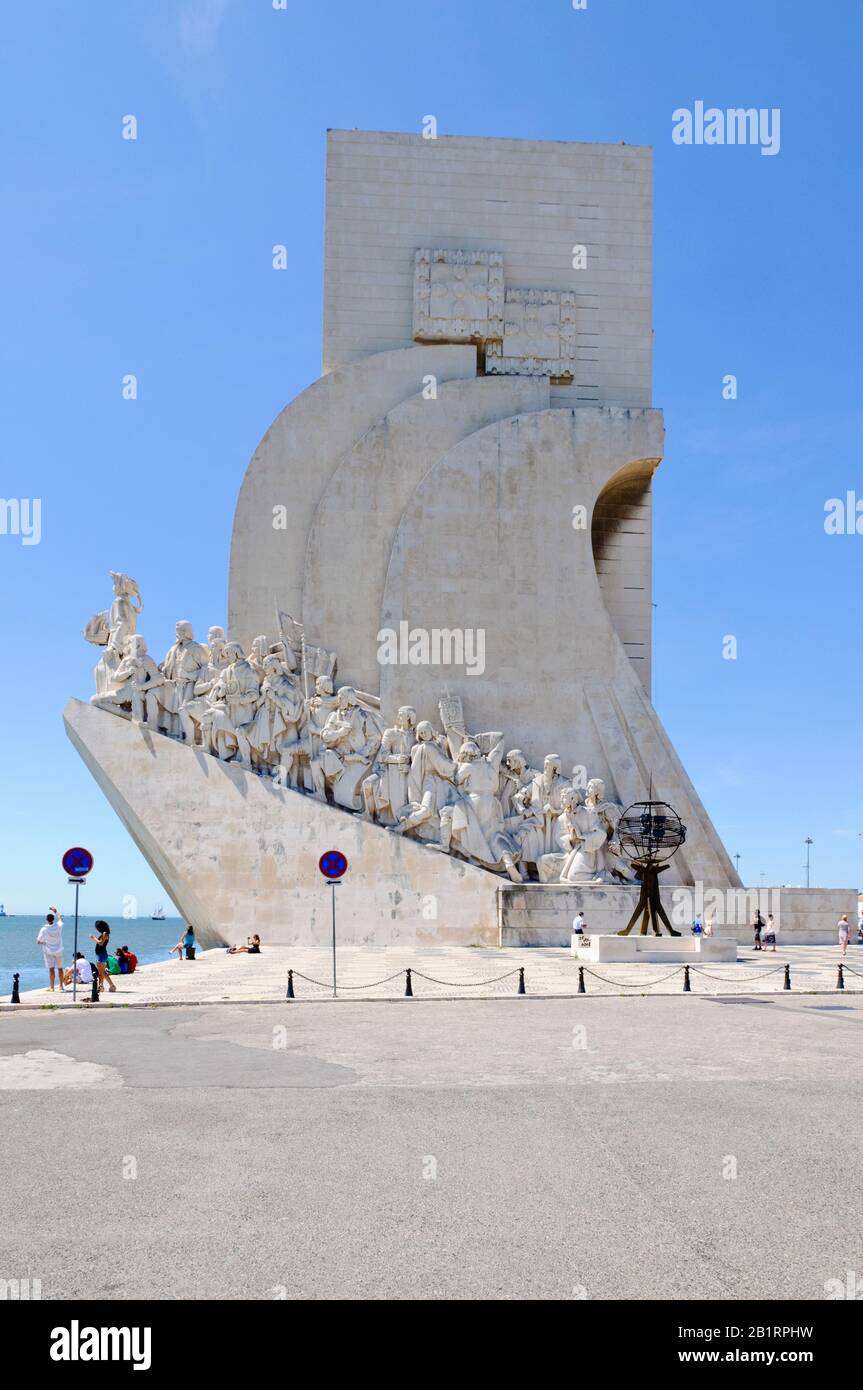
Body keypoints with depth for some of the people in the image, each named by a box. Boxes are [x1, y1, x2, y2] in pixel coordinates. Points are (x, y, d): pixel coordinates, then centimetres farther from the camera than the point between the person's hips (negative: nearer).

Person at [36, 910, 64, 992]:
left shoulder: (44, 929, -15)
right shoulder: (58, 926, -8)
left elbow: (38, 942, -7)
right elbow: (60, 919, 17)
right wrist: (56, 911, 27)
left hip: (48, 952, -3)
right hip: (58, 951, 3)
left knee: (51, 969, -3)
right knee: (60, 969, 12)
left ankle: (52, 987, -4)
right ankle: (61, 986, 21)